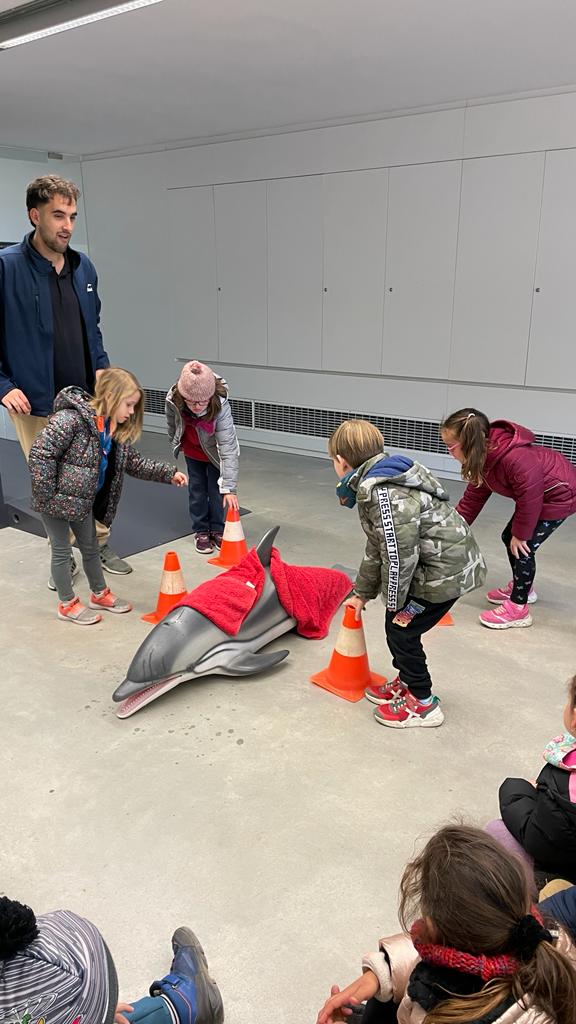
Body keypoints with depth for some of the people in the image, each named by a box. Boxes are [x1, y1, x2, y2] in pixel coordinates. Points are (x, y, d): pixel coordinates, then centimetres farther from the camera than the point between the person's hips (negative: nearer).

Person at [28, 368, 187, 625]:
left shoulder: (116, 430, 0)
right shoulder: (70, 419, -26)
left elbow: (134, 462, 6)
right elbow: (39, 455, -27)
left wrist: (168, 473, -4)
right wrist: (48, 496, -23)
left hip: (83, 500, 8)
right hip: (56, 500, -8)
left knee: (90, 547, 20)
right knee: (62, 551, 8)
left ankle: (99, 594, 38)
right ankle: (68, 604, 23)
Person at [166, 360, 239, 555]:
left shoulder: (220, 406, -42)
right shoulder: (173, 401, -34)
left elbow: (228, 448, -42)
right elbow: (172, 425, -8)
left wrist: (229, 488, -45)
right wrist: (175, 445, 11)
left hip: (214, 450, -2)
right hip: (192, 450, 2)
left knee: (217, 488, 1)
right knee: (197, 489, 9)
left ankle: (217, 529, 20)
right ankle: (201, 531, 23)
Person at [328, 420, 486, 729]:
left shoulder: (380, 492, -24)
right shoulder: (379, 481, 10)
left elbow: (399, 553, -24)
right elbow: (377, 547, 18)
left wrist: (394, 601, -9)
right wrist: (362, 593, 24)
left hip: (444, 570, -10)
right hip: (451, 562, 10)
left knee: (400, 629, 2)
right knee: (398, 626, 19)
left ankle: (423, 704, 18)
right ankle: (406, 683, 38)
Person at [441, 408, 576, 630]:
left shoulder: (515, 459, -40)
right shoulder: (483, 459, -11)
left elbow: (530, 498, -30)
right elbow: (472, 499, -3)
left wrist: (521, 534, -17)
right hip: (536, 494, 9)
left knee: (522, 546, -10)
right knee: (509, 537, 16)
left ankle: (518, 608, 3)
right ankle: (521, 587, 38)